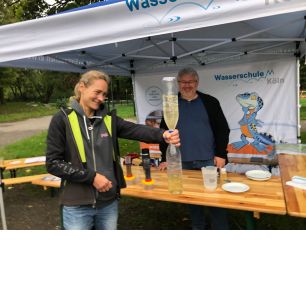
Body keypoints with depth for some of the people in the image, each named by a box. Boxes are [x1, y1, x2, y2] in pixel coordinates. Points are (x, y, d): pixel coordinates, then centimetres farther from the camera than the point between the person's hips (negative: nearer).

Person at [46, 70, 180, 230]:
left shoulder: (109, 119, 4)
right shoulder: (63, 119, -6)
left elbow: (136, 130, -13)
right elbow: (53, 163, -9)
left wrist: (162, 134, -32)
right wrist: (91, 177, -14)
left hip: (109, 202, 4)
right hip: (77, 205, -3)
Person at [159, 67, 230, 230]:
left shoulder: (210, 102, 1)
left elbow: (222, 129, 1)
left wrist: (221, 154, -5)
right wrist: (165, 158, 1)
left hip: (209, 160, -1)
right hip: (183, 161, 2)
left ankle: (221, 228, 21)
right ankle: (198, 227, 30)